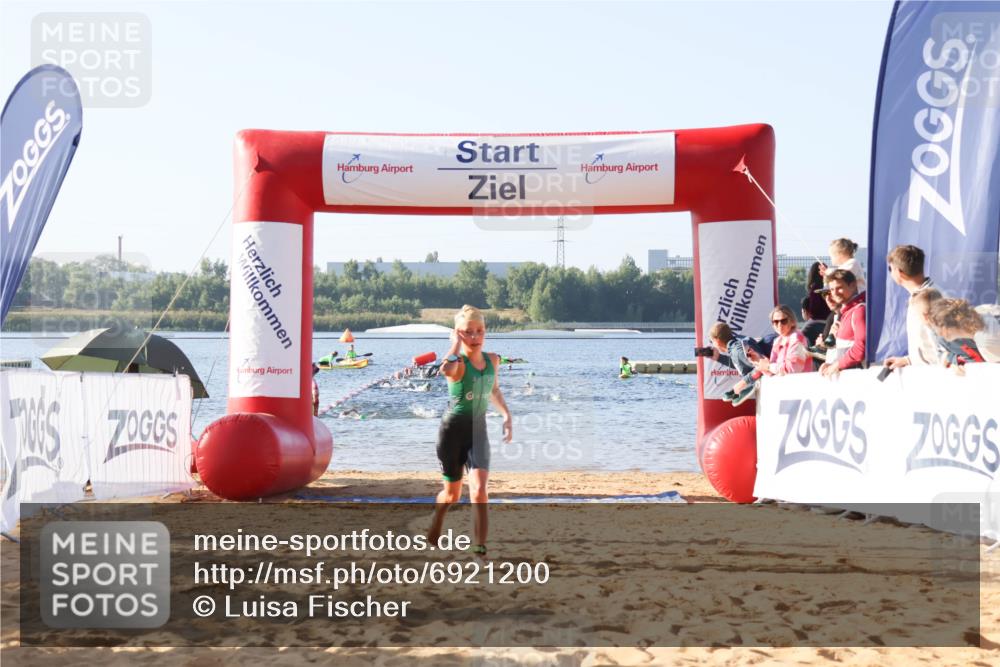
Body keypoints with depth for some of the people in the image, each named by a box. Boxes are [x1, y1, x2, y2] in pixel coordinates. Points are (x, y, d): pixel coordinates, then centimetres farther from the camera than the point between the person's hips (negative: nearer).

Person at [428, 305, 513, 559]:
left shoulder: (492, 360, 3)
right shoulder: (458, 363, -15)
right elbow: (446, 369, -43)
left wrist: (506, 415, 16)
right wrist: (456, 344, -26)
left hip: (479, 431, 4)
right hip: (453, 430, -3)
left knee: (479, 490, -16)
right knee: (452, 493, 12)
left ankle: (480, 549, -13)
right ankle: (434, 532, 42)